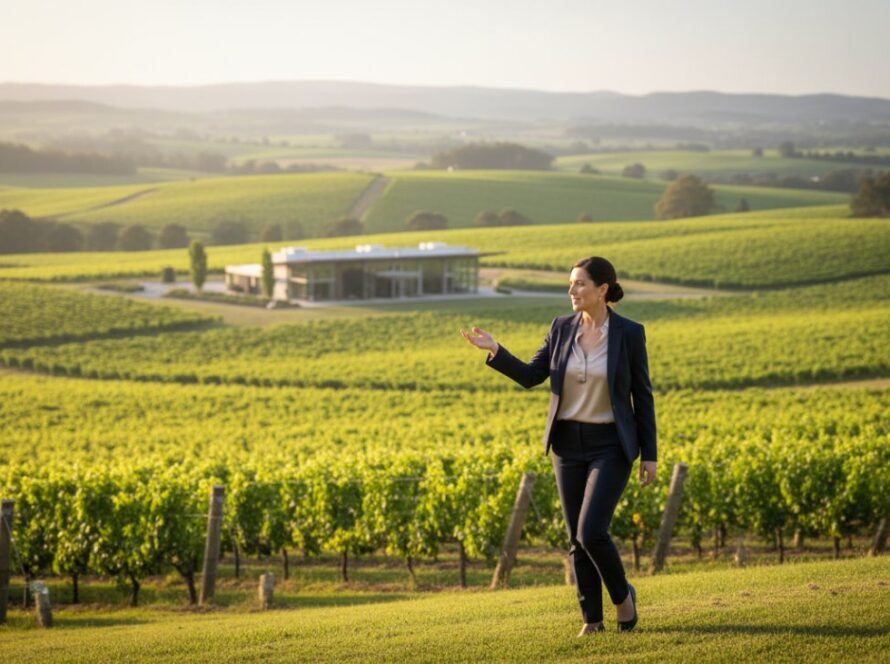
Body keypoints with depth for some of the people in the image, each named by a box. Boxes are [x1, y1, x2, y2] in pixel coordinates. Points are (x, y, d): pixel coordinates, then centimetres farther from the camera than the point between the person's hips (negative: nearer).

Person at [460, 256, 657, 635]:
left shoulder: (629, 333, -9)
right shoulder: (562, 327, 1)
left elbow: (642, 395, -4)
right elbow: (531, 377, 5)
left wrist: (650, 454, -4)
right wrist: (495, 351, -11)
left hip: (610, 446, -4)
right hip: (569, 443, 4)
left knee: (591, 532, -15)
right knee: (577, 538, 6)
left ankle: (622, 594, 12)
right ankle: (592, 618, 18)